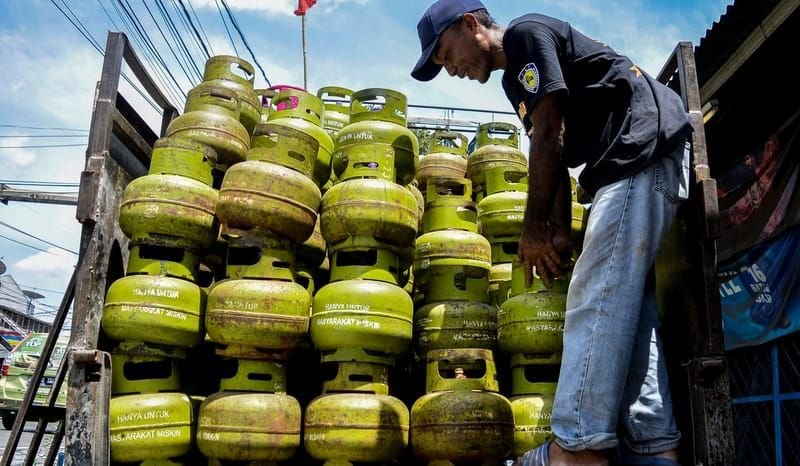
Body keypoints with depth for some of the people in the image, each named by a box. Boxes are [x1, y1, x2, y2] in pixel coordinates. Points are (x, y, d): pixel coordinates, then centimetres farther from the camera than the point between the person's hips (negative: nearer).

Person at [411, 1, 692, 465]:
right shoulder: (516, 79, 25)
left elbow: (549, 139, -11)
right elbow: (557, 157, 19)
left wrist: (533, 229, -6)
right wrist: (559, 234, 8)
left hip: (643, 145, -10)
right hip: (632, 165, 10)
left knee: (596, 300, -16)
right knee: (626, 307, 4)